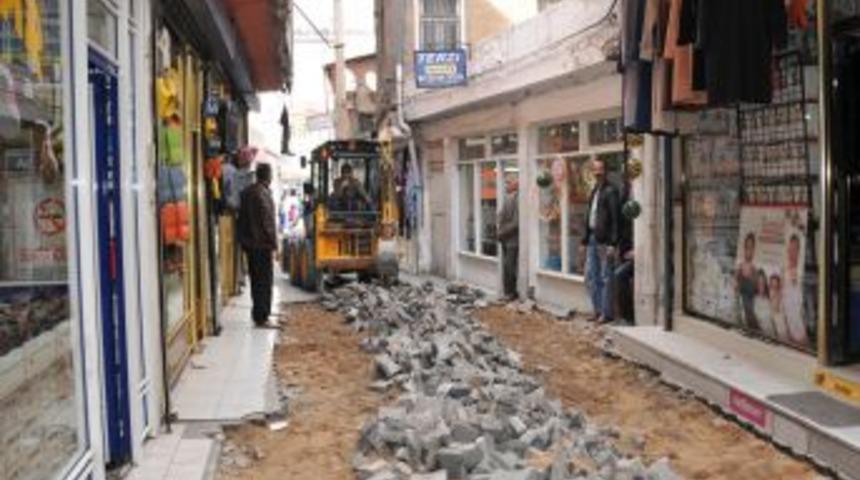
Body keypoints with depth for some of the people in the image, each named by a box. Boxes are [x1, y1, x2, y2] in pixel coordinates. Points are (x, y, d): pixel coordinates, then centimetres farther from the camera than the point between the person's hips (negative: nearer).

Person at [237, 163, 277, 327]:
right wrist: (273, 242, -13)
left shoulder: (246, 192, 11)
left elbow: (242, 219, 16)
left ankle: (258, 313, 25)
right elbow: (268, 222, -19)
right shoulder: (263, 193, -16)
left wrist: (243, 240, 20)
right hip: (262, 243, -9)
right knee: (265, 280, -3)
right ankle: (261, 316, -2)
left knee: (256, 278, 16)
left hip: (249, 243, 9)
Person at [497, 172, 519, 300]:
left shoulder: (518, 199, -16)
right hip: (505, 240, 8)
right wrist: (501, 231, 3)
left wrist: (503, 232, -12)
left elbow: (516, 222, -20)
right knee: (506, 269, 12)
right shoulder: (507, 198, 12)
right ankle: (508, 293, 19)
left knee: (511, 269, -3)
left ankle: (512, 294, 6)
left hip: (513, 240, -8)